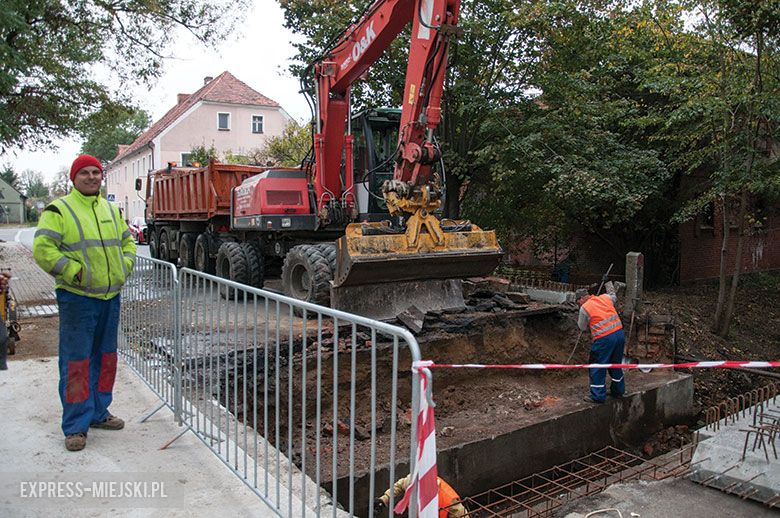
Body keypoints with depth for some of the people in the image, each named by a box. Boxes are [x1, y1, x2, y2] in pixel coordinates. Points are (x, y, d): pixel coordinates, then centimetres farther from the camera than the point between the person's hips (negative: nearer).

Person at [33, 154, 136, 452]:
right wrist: (74, 272, -18)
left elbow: (127, 242, 24)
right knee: (76, 361, -2)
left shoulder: (111, 210, 15)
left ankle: (98, 413, 29)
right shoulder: (59, 210, -4)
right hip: (77, 299, -6)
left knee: (105, 357, 14)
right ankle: (75, 426, 8)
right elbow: (42, 249, -13)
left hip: (110, 297, 6)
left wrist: (124, 267, 7)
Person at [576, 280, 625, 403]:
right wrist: (608, 283, 50)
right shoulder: (605, 297, 10)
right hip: (619, 333, 7)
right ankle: (618, 391, 35)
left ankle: (598, 396, 9)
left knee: (597, 368, 5)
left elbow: (582, 327, 5)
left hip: (603, 339, -7)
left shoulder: (584, 308, -6)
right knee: (616, 364, 23)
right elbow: (614, 296, 35)